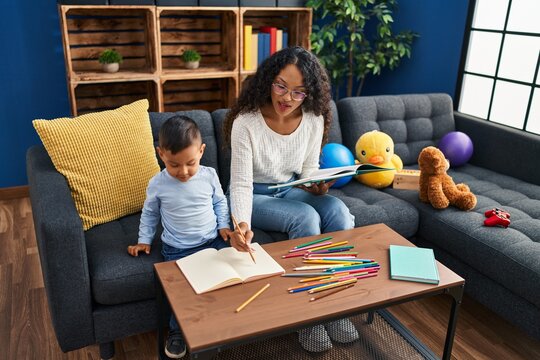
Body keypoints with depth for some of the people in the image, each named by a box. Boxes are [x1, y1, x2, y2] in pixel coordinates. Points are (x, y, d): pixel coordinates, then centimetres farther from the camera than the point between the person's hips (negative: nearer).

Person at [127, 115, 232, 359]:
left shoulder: (209, 175, -5)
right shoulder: (157, 184, -8)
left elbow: (220, 202, 13)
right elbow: (149, 213, 11)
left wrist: (223, 225, 2)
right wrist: (144, 240, 7)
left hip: (213, 240, 2)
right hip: (178, 249, -2)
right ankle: (177, 331, 11)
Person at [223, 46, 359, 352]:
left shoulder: (314, 119, -9)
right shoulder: (246, 121, -22)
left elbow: (309, 170, 1)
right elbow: (241, 184, -25)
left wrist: (316, 185, -23)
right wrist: (242, 223, -43)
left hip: (291, 190, 4)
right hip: (255, 196, -4)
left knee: (339, 212, -25)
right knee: (306, 217, -31)